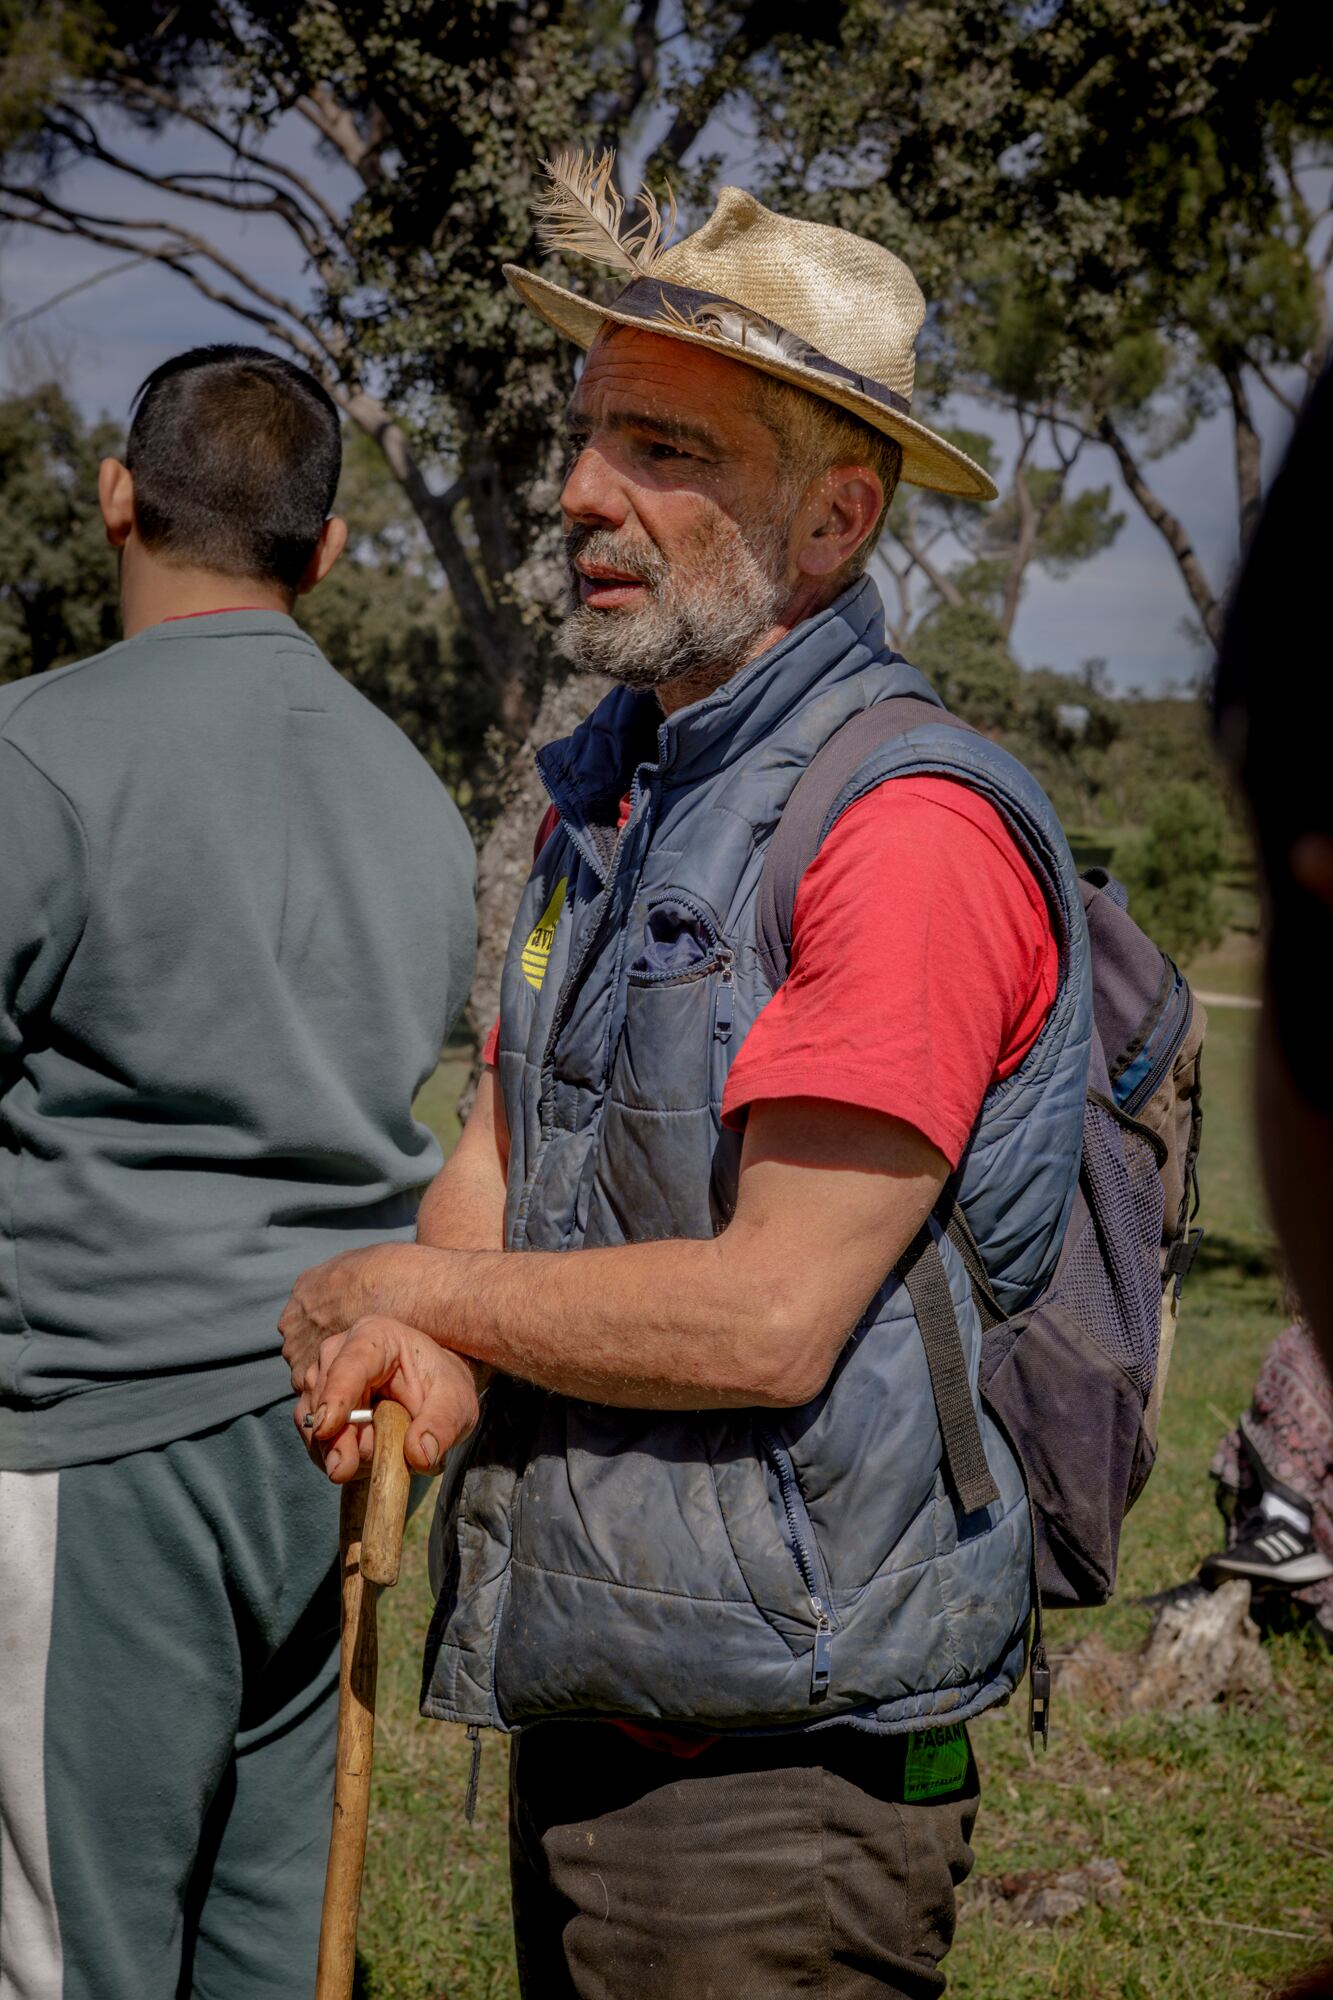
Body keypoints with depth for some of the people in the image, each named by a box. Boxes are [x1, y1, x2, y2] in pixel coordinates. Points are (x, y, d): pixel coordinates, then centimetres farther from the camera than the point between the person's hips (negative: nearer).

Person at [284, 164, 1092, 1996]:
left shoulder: (908, 829, -20)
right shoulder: (606, 793, 10)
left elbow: (771, 1317, -24)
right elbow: (498, 1156, 11)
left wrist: (399, 1293, -10)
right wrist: (437, 1362, -12)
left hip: (785, 1759, -8)